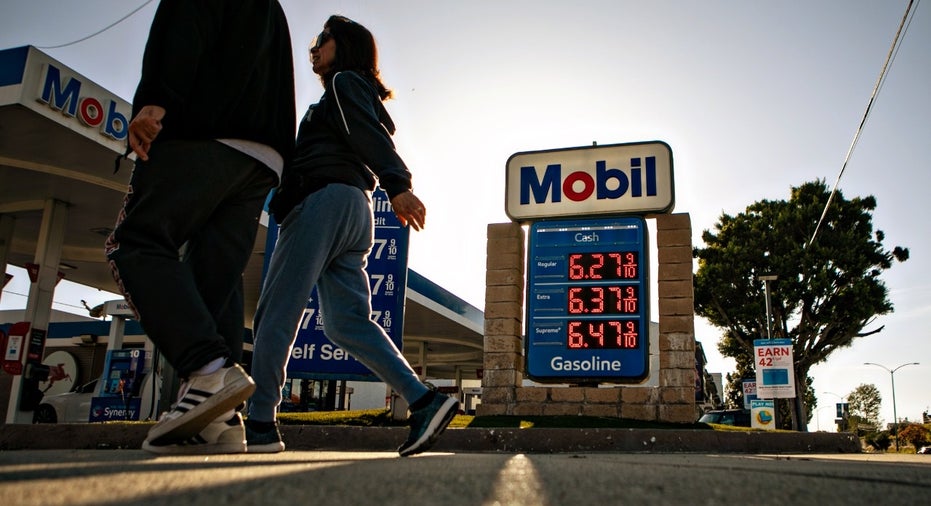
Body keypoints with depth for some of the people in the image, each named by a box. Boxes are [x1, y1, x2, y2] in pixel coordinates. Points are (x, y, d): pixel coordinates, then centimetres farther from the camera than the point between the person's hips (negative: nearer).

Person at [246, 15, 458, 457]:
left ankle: (260, 425, -9)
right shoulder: (354, 97, 33)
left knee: (275, 315, -8)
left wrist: (397, 185, -25)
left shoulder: (345, 81, 7)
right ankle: (425, 402, -12)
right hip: (353, 209, 9)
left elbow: (369, 135, -11)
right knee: (347, 323, -1)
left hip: (324, 199, -9)